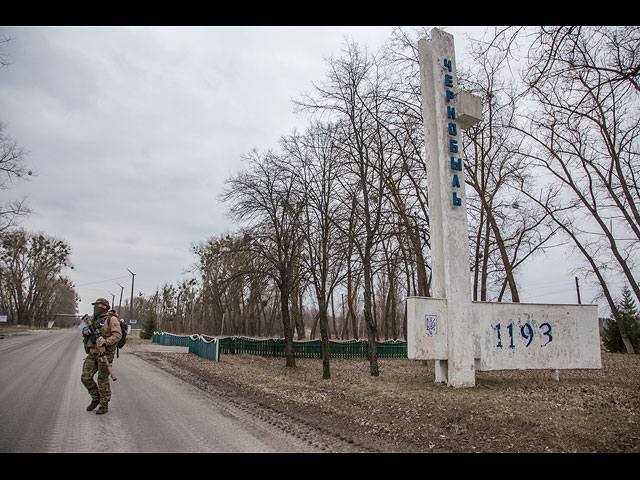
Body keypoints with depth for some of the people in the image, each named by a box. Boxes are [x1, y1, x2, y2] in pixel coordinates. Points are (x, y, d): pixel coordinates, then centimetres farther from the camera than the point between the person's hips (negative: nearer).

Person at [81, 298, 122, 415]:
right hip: (92, 353, 7)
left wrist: (104, 343, -24)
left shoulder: (111, 319, -5)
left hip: (105, 353, -7)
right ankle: (96, 398, 23)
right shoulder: (93, 320, 18)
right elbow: (85, 330, 22)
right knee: (86, 377, 4)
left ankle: (104, 405, 9)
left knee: (103, 379, -2)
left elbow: (117, 335, -14)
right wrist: (85, 330, -2)